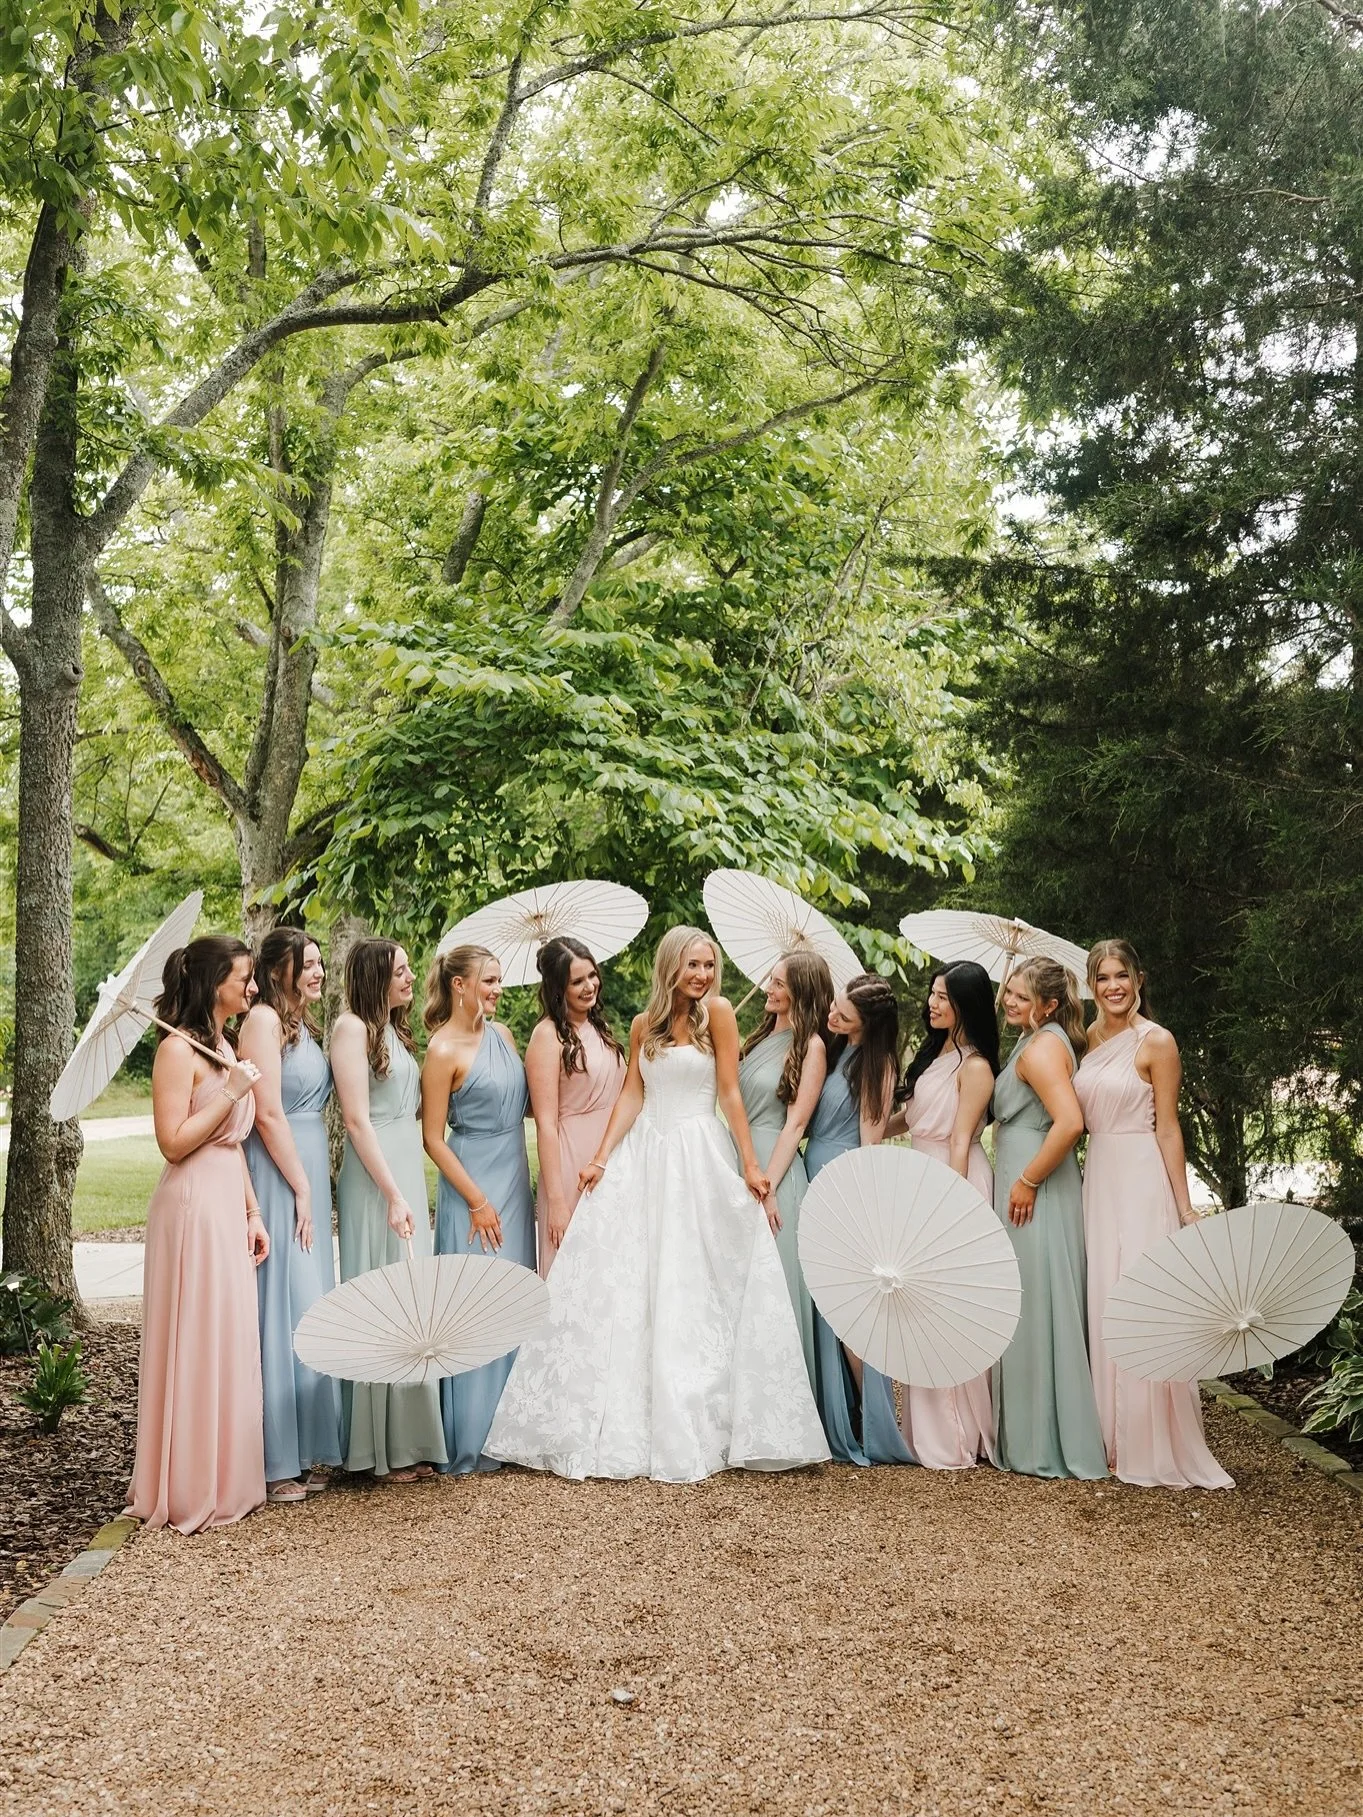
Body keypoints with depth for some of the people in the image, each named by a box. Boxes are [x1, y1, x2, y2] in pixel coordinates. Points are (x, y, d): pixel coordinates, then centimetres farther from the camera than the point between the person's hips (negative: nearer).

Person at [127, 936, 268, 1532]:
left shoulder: (223, 1047, 16)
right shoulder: (178, 1049, -12)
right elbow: (174, 1142, -18)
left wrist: (252, 1212, 14)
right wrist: (232, 1092, -18)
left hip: (229, 1206, 9)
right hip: (194, 1206, -9)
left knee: (228, 1342, 13)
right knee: (195, 1344, -2)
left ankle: (223, 1477, 24)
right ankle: (190, 1488, 9)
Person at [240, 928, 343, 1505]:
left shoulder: (303, 1023, 16)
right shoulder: (264, 1019, -12)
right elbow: (268, 1113, -17)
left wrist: (318, 1182, 12)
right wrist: (301, 1189, -15)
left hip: (309, 1171, 9)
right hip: (278, 1176, -9)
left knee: (307, 1310, 13)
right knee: (280, 1312, -4)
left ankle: (306, 1449, 22)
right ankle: (273, 1462, 6)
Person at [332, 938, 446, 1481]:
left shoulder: (394, 1029, 16)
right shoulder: (352, 1027, -9)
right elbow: (357, 1120, -15)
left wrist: (410, 1190, 11)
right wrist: (393, 1196, -18)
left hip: (408, 1171, 8)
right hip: (374, 1179, -8)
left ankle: (409, 1439, 18)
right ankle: (381, 1449, 6)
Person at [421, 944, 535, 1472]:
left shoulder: (501, 1033, 8)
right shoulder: (443, 1051, -13)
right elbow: (432, 1138, -12)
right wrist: (477, 1202, -14)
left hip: (515, 1180, 7)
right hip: (475, 1186, -7)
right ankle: (473, 1443, 8)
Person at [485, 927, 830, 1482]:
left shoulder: (717, 1011, -3)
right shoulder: (644, 1024, 9)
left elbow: (730, 1091, -5)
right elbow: (631, 1095, 7)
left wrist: (750, 1164, -9)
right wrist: (601, 1158, -2)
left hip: (699, 1159, -4)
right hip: (642, 1156, 4)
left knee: (692, 1293, 0)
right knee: (621, 1287, 2)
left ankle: (694, 1428, 13)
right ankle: (621, 1423, 13)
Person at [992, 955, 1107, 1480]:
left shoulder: (1041, 1048, -15)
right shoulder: (1043, 1042, 15)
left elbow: (1070, 1122, -28)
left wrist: (1028, 1181, -21)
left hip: (1033, 1194, -10)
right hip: (1023, 1184, 10)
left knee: (1036, 1312, -3)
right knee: (1033, 1312, 13)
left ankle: (1047, 1448, 7)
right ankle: (1030, 1437, 22)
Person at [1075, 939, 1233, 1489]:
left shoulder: (1156, 1042, -8)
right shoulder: (1090, 1038, 11)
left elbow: (1168, 1129, -9)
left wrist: (1185, 1207, -11)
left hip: (1141, 1179, -7)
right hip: (1098, 1176, 7)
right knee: (1103, 1303, 9)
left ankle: (1156, 1448, 7)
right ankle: (1115, 1439, 20)